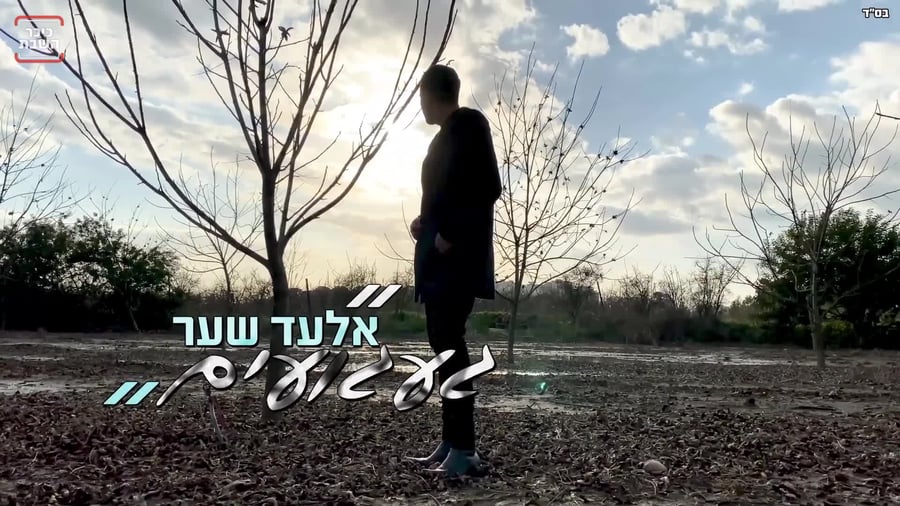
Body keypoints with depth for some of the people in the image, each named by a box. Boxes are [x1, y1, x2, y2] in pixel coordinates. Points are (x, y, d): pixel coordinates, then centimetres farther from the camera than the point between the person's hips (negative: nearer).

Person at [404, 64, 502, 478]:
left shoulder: (470, 123, -4)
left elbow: (488, 188, -15)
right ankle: (451, 442, 10)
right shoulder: (447, 134, 22)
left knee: (449, 343, -13)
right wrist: (425, 222, 10)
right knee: (444, 344, 6)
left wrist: (450, 234, -17)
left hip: (457, 254, -9)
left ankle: (464, 450, -9)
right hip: (439, 256, 9)